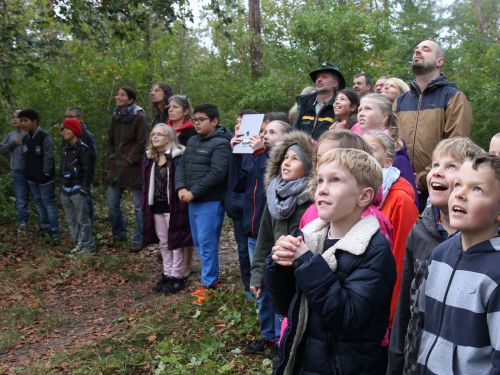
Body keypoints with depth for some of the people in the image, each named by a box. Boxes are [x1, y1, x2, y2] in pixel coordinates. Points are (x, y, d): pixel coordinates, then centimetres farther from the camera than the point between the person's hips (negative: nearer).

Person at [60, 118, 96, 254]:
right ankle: (79, 244, 18)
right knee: (71, 220, 11)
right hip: (66, 190, 9)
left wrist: (84, 188, -16)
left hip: (78, 190, -9)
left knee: (82, 219, -5)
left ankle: (88, 246, 1)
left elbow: (88, 170, -12)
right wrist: (62, 186, 15)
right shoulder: (65, 149, 15)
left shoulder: (83, 149, -9)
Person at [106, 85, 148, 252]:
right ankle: (119, 234, 31)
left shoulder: (139, 117, -9)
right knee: (112, 205, 12)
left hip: (133, 168, -7)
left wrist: (129, 160, -12)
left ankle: (139, 240, 13)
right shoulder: (115, 116, 10)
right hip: (116, 167, 7)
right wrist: (112, 157, 5)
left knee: (138, 207, 2)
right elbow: (110, 140, 17)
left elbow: (142, 143, -13)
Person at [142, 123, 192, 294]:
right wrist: (144, 204, 10)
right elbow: (147, 183, 13)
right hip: (156, 207, 7)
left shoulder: (178, 156, -14)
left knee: (175, 243, 4)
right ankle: (167, 275, 27)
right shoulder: (150, 157, 9)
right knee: (163, 244, 16)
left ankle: (177, 277, 14)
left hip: (173, 207, -7)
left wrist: (181, 206, -20)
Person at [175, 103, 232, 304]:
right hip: (193, 202, 9)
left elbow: (217, 173, -22)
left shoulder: (220, 144, -12)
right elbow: (181, 165, 12)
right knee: (199, 242, 15)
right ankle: (213, 278, 29)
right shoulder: (192, 141, 14)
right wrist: (181, 188, -6)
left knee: (207, 243, -4)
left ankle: (208, 284, 9)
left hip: (210, 202, -9)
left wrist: (193, 192, -19)